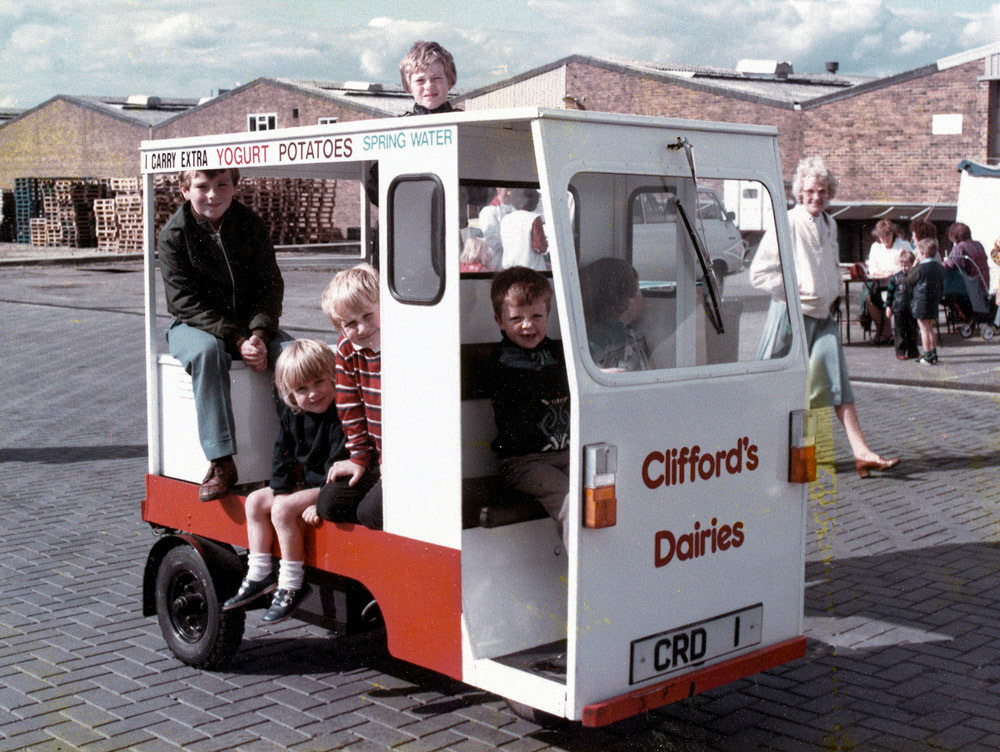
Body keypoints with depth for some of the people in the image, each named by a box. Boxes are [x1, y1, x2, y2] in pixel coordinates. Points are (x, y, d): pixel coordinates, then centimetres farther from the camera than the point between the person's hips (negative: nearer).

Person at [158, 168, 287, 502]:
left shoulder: (252, 225, 0)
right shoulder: (173, 235, -9)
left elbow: (271, 285, 0)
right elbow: (187, 302, -14)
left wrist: (259, 334, -18)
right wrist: (236, 341, -25)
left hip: (249, 321, 3)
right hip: (192, 325, -3)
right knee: (207, 351, -38)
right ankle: (221, 462, -36)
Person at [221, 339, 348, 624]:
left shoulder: (341, 416, -22)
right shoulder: (292, 414, 3)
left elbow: (340, 465, -24)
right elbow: (284, 456, 10)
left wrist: (321, 504, -24)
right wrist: (282, 491, -2)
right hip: (307, 483, 9)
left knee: (283, 511, -23)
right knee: (255, 501, 6)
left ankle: (291, 584, -12)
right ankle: (259, 575, 11)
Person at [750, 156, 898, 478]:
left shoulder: (830, 225, 12)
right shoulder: (787, 224, -11)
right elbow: (759, 272, -12)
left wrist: (834, 292, 14)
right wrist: (790, 290, -15)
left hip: (824, 315, 6)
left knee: (838, 381, -1)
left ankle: (862, 453, -7)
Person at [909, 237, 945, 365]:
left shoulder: (920, 268, -17)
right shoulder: (939, 267, 5)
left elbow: (909, 280, -3)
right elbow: (942, 286, 12)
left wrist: (914, 266, 3)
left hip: (921, 304, -7)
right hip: (934, 303, 7)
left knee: (924, 329, -1)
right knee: (931, 328, 17)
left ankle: (927, 356, 1)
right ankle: (933, 354, 23)